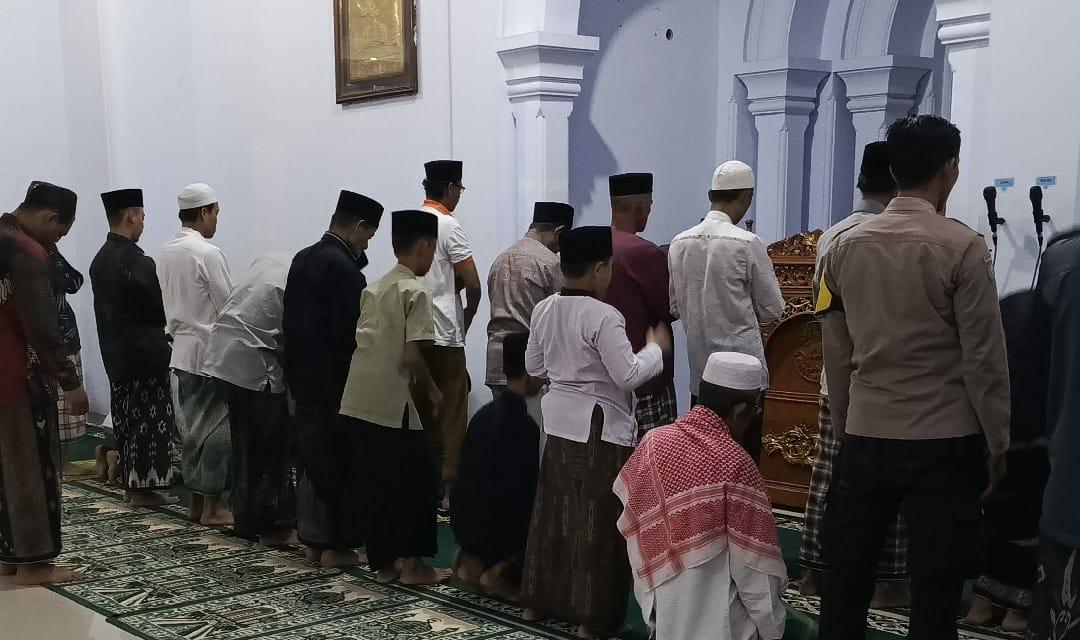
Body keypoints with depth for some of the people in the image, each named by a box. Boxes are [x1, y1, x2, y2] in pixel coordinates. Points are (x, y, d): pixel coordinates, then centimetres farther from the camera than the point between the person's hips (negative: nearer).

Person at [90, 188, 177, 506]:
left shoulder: (100, 259, 8)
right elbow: (160, 308, -14)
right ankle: (144, 485, 3)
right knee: (150, 420, 0)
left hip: (116, 354, 8)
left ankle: (131, 480, 21)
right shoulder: (136, 261, -19)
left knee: (127, 418, 14)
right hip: (144, 353, -8)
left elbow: (109, 308, 12)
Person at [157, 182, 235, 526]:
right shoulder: (207, 253, -16)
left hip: (182, 349, 8)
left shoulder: (166, 252, 8)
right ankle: (212, 506, 2)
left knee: (193, 426, 13)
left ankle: (197, 500, 19)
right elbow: (228, 307, -13)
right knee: (219, 429, -1)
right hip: (210, 352, -8)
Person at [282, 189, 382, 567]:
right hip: (334, 380, -9)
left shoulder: (302, 259, 9)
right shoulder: (344, 268, -18)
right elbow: (352, 331, -19)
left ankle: (313, 540, 20)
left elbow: (290, 318, 13)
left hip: (301, 375, 9)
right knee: (338, 461, 0)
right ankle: (336, 545, 5)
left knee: (309, 457, 13)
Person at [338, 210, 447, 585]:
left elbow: (366, 341, 14)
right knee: (419, 481, 6)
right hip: (392, 406, -7)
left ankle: (383, 562, 19)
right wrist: (432, 391, -1)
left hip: (356, 403, 7)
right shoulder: (415, 292, -9)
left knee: (373, 484, 13)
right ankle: (413, 564, 9)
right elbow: (412, 356, -17)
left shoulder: (374, 288, 14)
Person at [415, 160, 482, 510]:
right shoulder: (449, 225, -11)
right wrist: (467, 319, 3)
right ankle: (447, 489, 3)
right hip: (444, 335, -7)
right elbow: (473, 284, -14)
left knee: (420, 410, 14)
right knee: (452, 413, 2)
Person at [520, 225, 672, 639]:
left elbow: (534, 367, 13)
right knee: (598, 520, 1)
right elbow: (628, 375, -20)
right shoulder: (604, 317, -19)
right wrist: (656, 348, -5)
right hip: (601, 425, -7)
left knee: (554, 511, 17)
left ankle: (538, 599, 28)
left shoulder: (544, 311, 3)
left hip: (560, 420, 7)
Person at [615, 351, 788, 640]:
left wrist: (653, 594, 16)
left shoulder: (652, 442, -4)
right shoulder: (735, 465, -19)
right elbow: (752, 562, -13)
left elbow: (632, 528, 5)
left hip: (661, 608, 6)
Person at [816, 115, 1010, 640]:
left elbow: (836, 354, 7)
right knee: (935, 592, 7)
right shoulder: (963, 248, -9)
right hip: (944, 442, -3)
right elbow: (984, 359, -8)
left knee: (846, 578, 13)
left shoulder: (845, 247, 2)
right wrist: (998, 444, 2)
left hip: (864, 436, 4)